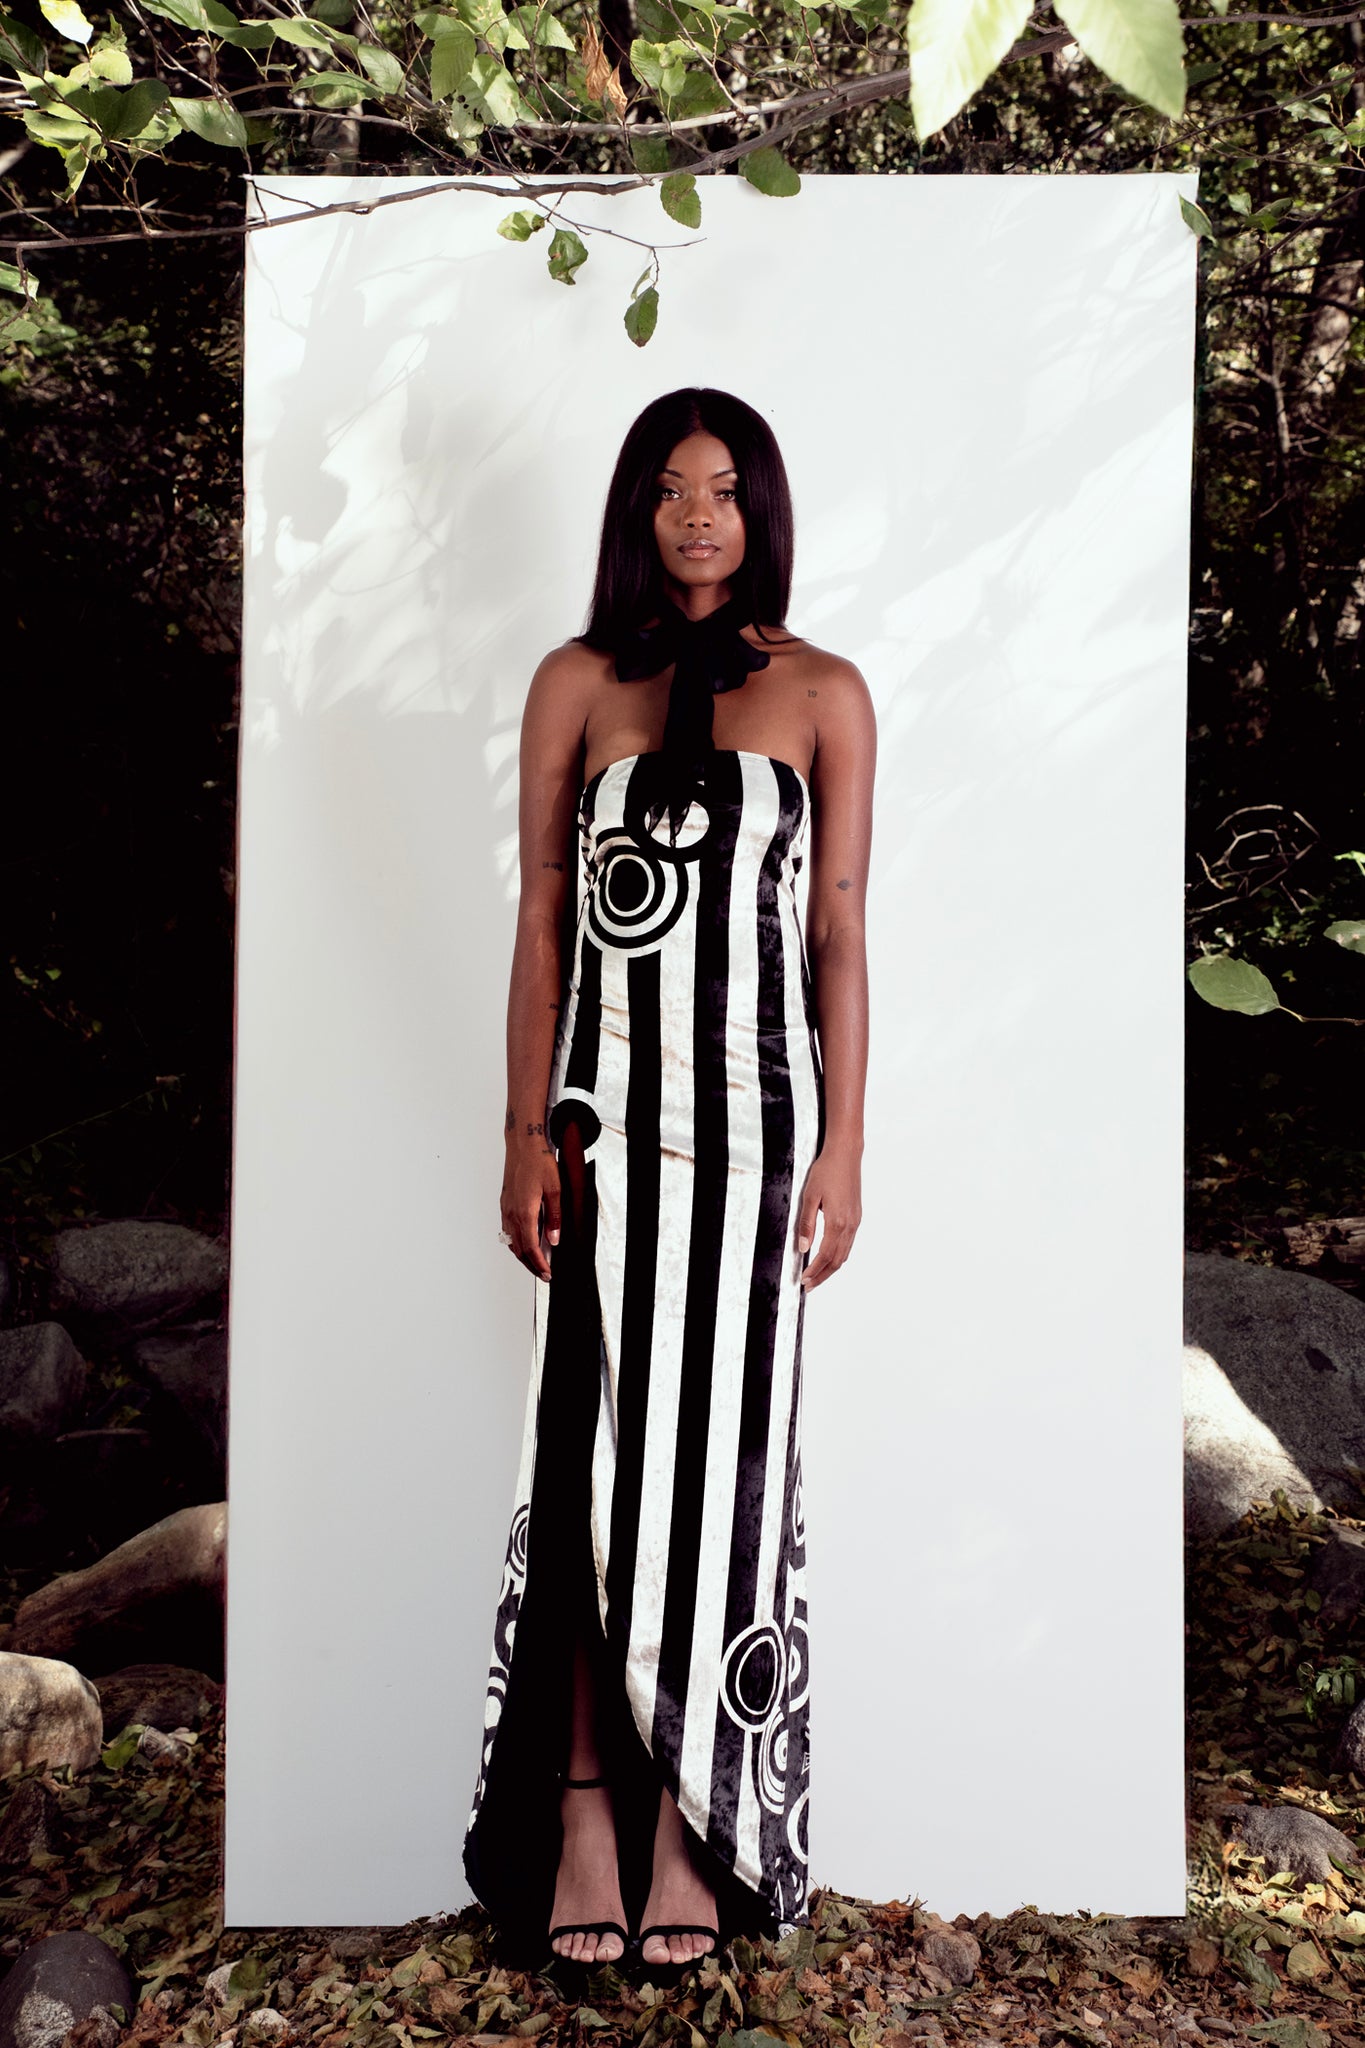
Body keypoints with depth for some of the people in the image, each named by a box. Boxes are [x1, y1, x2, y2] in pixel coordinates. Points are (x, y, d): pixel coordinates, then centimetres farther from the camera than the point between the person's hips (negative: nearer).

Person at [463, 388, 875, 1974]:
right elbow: (540, 918, 5)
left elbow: (842, 934, 4)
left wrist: (843, 1152, -2)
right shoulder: (578, 682, 8)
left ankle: (692, 1821, 19)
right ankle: (583, 1811, 17)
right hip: (609, 1112, 0)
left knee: (725, 1457, 5)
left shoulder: (823, 694, 6)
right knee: (595, 1456, 3)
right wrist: (526, 1135, -1)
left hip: (756, 1115, 0)